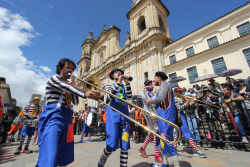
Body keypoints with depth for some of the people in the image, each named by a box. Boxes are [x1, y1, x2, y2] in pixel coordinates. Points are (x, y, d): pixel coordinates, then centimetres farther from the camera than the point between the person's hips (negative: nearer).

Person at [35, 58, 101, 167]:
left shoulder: (68, 85, 23)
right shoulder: (54, 78, 2)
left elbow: (75, 102, 14)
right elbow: (67, 87, -21)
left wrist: (74, 86, 3)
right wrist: (85, 94, -39)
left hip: (67, 118, 8)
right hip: (54, 116, -7)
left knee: (65, 157, 10)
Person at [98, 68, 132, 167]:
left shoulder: (124, 87, 18)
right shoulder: (109, 85, 11)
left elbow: (129, 98, 0)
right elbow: (110, 97, -11)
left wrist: (127, 83, -8)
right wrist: (118, 82, -16)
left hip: (124, 115, 3)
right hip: (113, 115, -3)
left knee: (125, 145, 4)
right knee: (112, 145, -2)